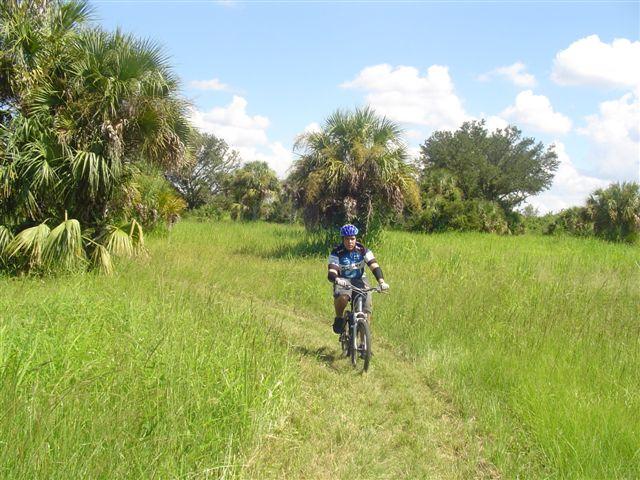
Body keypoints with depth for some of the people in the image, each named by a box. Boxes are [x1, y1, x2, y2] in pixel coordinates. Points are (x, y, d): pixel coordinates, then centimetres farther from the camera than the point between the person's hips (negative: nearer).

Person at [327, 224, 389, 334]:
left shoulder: (363, 250, -10)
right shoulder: (336, 253, -14)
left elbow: (374, 266, -20)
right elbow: (331, 273, -26)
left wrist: (381, 281, -39)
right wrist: (336, 279, -50)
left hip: (360, 280, 2)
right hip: (343, 281, -2)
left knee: (366, 310, -18)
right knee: (342, 298, -36)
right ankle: (339, 318, -7)